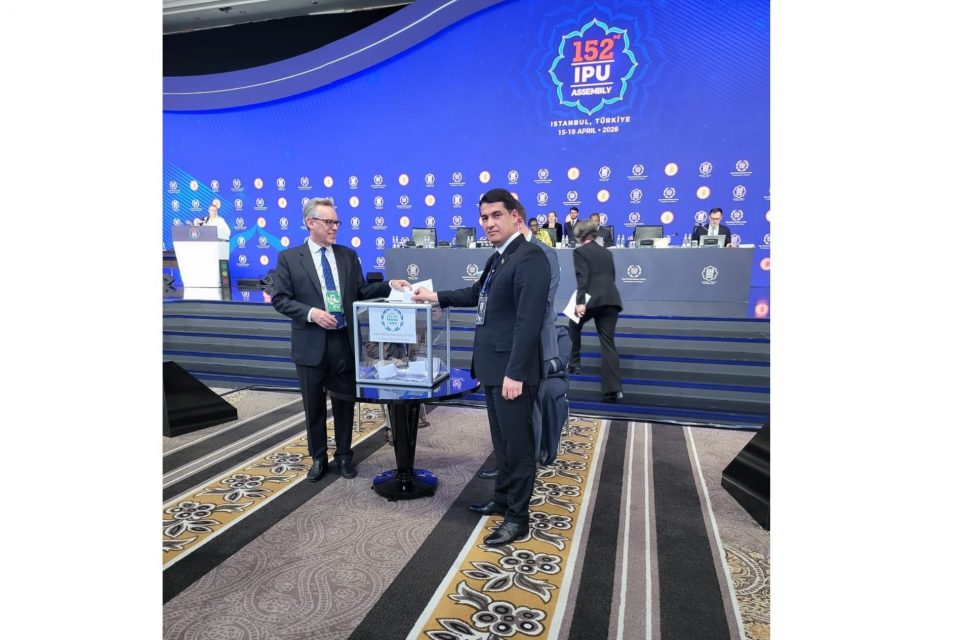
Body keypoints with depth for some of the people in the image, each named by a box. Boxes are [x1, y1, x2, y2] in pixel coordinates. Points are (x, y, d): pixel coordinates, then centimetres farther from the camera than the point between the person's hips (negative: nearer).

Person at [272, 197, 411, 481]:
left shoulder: (348, 255, 7)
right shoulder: (289, 257, -1)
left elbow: (360, 292, 7)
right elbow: (280, 299, -4)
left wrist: (390, 285, -8)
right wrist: (311, 312, -19)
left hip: (344, 341, 2)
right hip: (311, 343, -2)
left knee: (345, 402, 12)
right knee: (314, 406, 12)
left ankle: (344, 456, 30)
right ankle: (318, 458, 30)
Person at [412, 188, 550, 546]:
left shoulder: (529, 257, -17)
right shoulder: (497, 258, 14)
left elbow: (528, 321, -23)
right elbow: (478, 294, 29)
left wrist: (515, 373, -25)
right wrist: (436, 296, 28)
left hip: (511, 370, -10)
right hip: (493, 367, 10)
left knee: (518, 443, 3)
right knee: (502, 440, 20)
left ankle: (518, 517, 17)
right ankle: (503, 499, 36)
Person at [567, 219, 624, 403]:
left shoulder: (579, 251, 3)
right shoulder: (607, 252, 22)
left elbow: (583, 277, -10)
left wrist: (580, 302, -16)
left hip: (593, 299, -5)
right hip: (611, 300, 5)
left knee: (574, 325, 26)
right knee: (608, 343, 3)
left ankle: (574, 363, 30)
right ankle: (613, 390, -3)